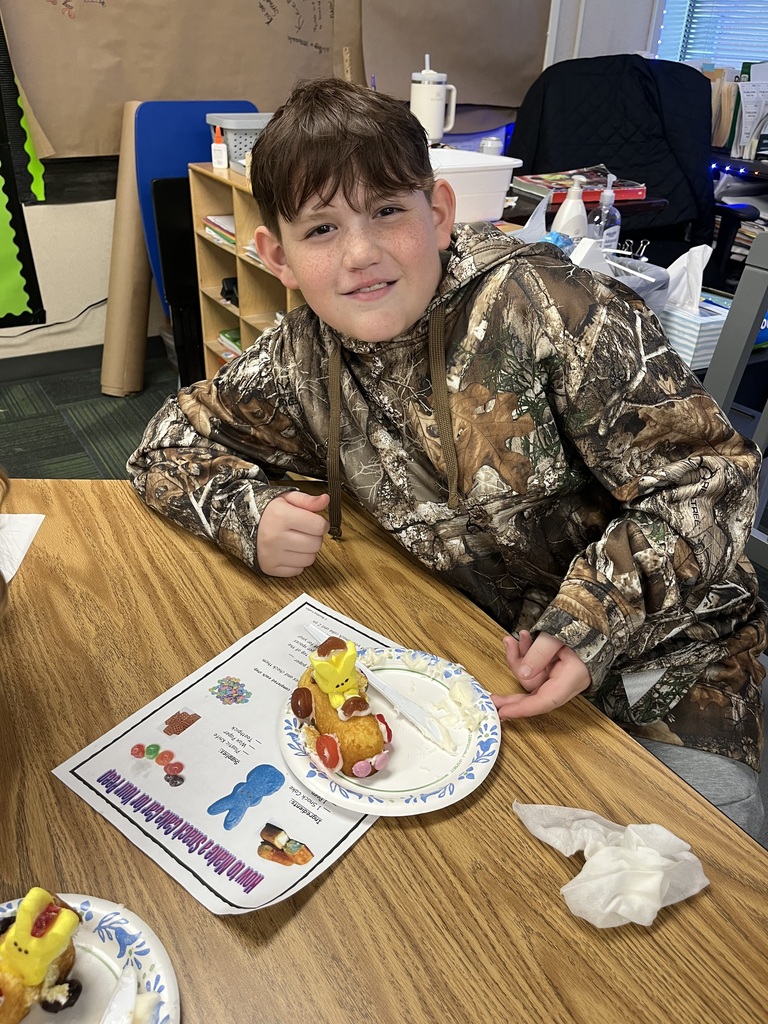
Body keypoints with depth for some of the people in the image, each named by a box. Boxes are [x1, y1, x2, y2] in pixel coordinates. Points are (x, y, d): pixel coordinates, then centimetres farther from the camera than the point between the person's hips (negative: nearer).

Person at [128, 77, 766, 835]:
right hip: (486, 640, 4)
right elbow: (171, 440, 4)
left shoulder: (545, 305, -23)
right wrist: (249, 514, -16)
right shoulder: (300, 364, -9)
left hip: (659, 639, -2)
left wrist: (595, 624, -30)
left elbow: (705, 477, -19)